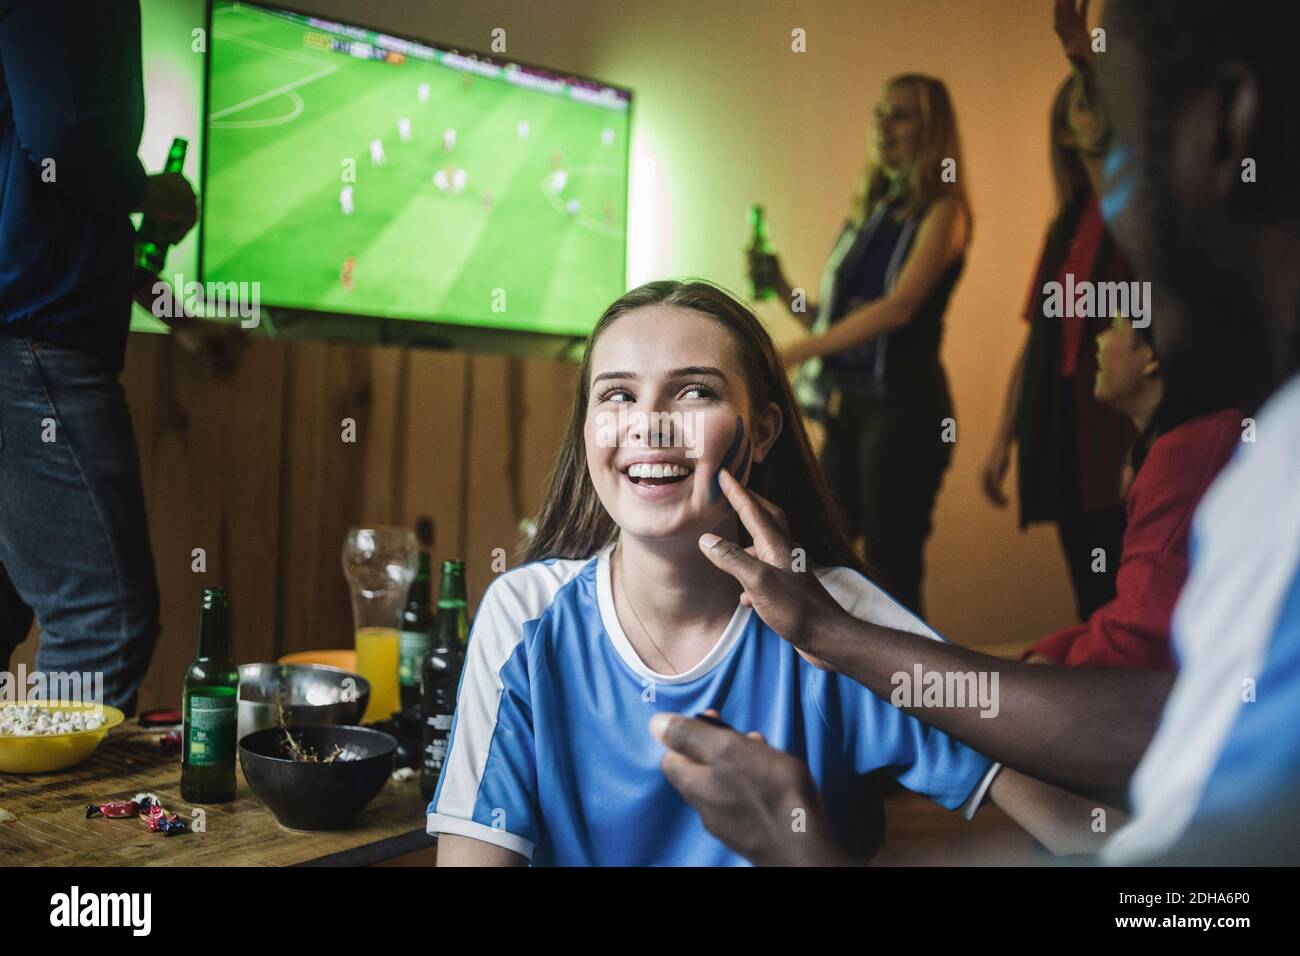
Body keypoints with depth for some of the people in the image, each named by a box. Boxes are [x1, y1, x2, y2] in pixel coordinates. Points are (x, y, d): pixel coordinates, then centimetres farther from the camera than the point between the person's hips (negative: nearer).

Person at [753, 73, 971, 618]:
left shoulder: (941, 211, -2)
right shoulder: (866, 211, 18)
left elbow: (899, 306, -17)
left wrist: (794, 353, -20)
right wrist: (780, 286, 1)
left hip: (902, 404, -7)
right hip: (847, 404, 7)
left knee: (891, 564, -6)